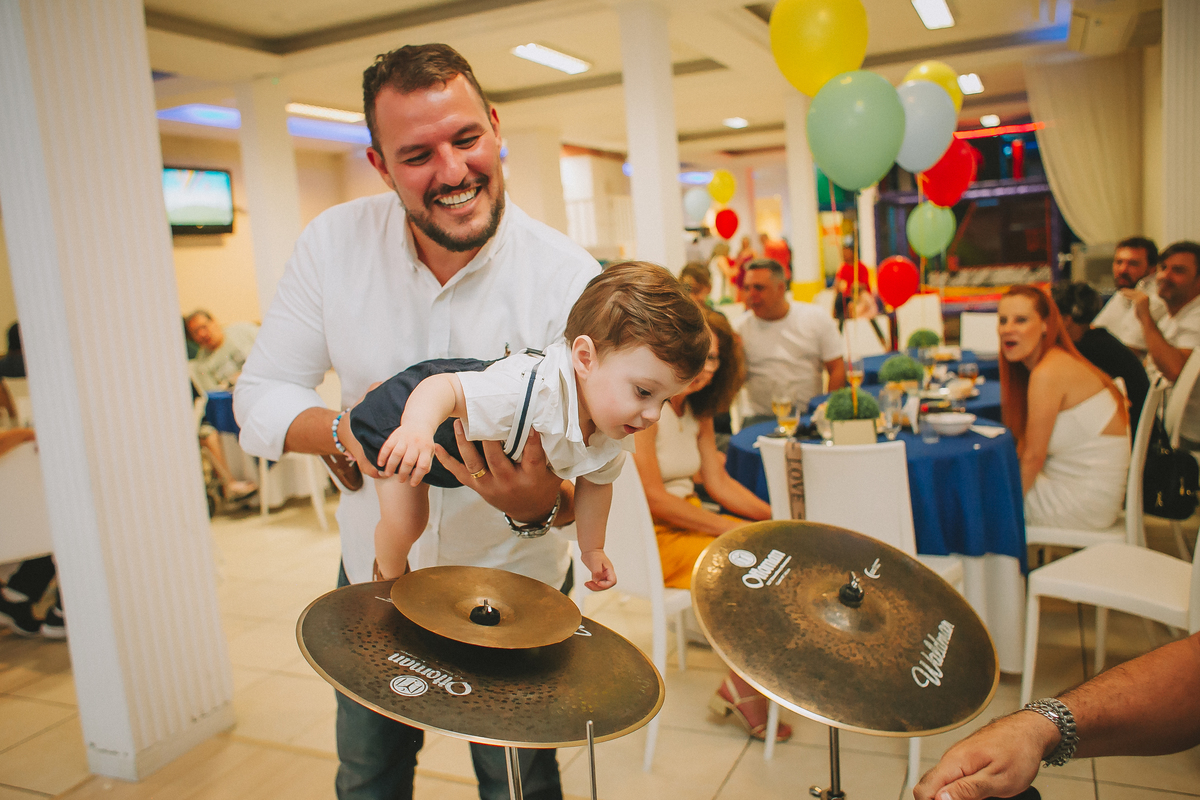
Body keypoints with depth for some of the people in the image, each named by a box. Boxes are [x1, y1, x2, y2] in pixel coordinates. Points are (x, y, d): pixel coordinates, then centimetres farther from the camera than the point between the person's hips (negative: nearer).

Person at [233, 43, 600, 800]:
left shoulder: (570, 281, -22)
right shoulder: (335, 242, -14)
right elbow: (261, 395, -8)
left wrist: (542, 505, -44)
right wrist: (348, 433, -30)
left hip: (513, 588, -2)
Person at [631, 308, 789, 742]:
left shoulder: (699, 411, 10)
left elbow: (718, 481, 9)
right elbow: (653, 499, -21)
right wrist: (728, 527, -18)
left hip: (689, 519, 9)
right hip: (648, 534, -9)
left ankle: (743, 682, -5)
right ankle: (742, 687, -4)